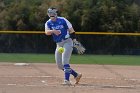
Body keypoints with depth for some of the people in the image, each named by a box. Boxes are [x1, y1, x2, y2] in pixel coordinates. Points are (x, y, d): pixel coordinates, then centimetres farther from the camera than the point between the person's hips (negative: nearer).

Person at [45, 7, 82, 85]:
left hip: (67, 41, -6)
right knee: (60, 65, 8)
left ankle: (67, 80, -20)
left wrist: (74, 40, -11)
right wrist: (53, 31, -36)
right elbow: (46, 32, -16)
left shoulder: (62, 20, -7)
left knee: (65, 61, -19)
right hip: (59, 44, 6)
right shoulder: (48, 23, 2)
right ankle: (76, 75, 20)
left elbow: (71, 30, -3)